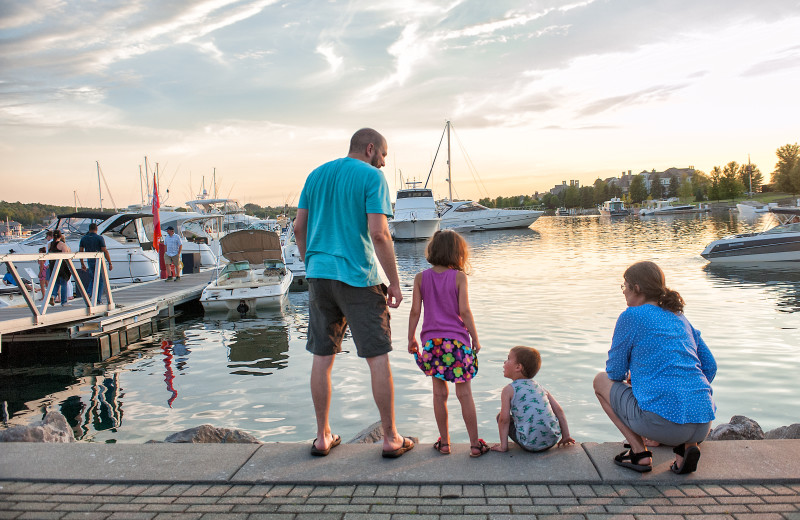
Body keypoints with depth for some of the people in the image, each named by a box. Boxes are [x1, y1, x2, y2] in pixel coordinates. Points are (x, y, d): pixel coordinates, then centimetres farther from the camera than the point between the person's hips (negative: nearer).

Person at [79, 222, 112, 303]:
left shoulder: (83, 238, 4)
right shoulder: (100, 238, -9)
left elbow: (80, 251, 6)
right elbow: (105, 251, -13)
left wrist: (82, 264, 15)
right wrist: (110, 263, -9)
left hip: (90, 262, 4)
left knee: (92, 279, 20)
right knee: (101, 281, 5)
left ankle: (89, 293, -3)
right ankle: (98, 300, 1)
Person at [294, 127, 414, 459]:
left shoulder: (316, 175, 14)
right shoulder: (372, 176, -5)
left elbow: (299, 227, 13)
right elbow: (378, 233, -14)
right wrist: (394, 282, -8)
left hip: (319, 275, 6)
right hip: (358, 277, -6)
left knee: (322, 358, 11)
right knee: (378, 359, 3)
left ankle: (323, 437, 21)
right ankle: (391, 439, 11)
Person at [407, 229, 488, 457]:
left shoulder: (421, 278, 2)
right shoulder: (459, 277, -5)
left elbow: (415, 311, 1)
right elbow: (464, 311, -9)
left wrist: (411, 338, 11)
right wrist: (475, 338, 0)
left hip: (432, 342, 2)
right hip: (457, 341, -2)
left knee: (439, 393, 11)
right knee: (464, 394, 5)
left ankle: (444, 442, 19)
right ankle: (475, 444, 12)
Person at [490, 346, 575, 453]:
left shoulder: (509, 390, 0)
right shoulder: (540, 388, 15)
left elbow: (504, 419, -6)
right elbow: (559, 411, 10)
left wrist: (503, 445, 0)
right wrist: (566, 436, 15)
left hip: (531, 444, -6)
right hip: (553, 440, 6)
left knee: (500, 416, 12)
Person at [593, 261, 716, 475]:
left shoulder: (631, 316, -1)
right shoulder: (680, 318, 17)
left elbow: (615, 372, 4)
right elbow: (710, 366, 21)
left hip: (662, 421, -6)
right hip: (702, 426, 7)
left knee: (601, 380, 17)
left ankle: (639, 452, 6)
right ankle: (687, 445, 10)